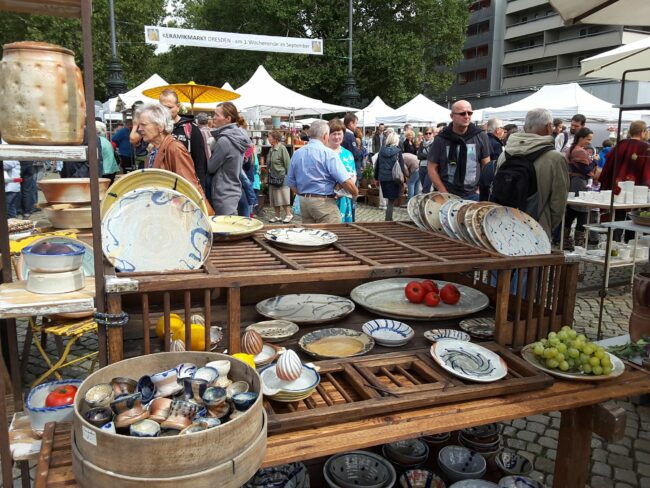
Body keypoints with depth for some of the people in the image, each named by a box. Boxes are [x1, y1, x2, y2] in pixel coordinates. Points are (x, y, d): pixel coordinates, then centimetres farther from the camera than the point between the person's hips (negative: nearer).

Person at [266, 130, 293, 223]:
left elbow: (287, 163, -12)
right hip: (272, 177, 8)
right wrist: (268, 170, 13)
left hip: (281, 176, -8)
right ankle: (277, 216, 18)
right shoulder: (271, 150, 9)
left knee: (283, 197, -4)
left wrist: (288, 176, -13)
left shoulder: (282, 148, -12)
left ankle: (288, 214, 6)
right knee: (274, 198, 10)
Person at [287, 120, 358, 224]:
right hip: (324, 203, -7)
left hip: (304, 202, 7)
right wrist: (355, 193, 1)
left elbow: (291, 182, 13)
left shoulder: (296, 154, 9)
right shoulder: (328, 153, -10)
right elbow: (345, 181, -16)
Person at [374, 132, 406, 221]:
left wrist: (376, 178, 21)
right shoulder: (398, 152, -7)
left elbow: (377, 165, 11)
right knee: (392, 201, 2)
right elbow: (402, 167, -7)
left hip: (383, 178, 5)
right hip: (393, 178, -5)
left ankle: (389, 219, 20)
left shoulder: (382, 150, 6)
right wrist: (402, 180, 0)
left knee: (390, 200, 18)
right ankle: (388, 220, 0)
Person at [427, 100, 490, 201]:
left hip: (473, 195, 1)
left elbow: (486, 165, 8)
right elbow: (432, 168, 0)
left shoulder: (480, 136, 3)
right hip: (448, 196, -1)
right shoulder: (441, 139, -2)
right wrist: (444, 194, -7)